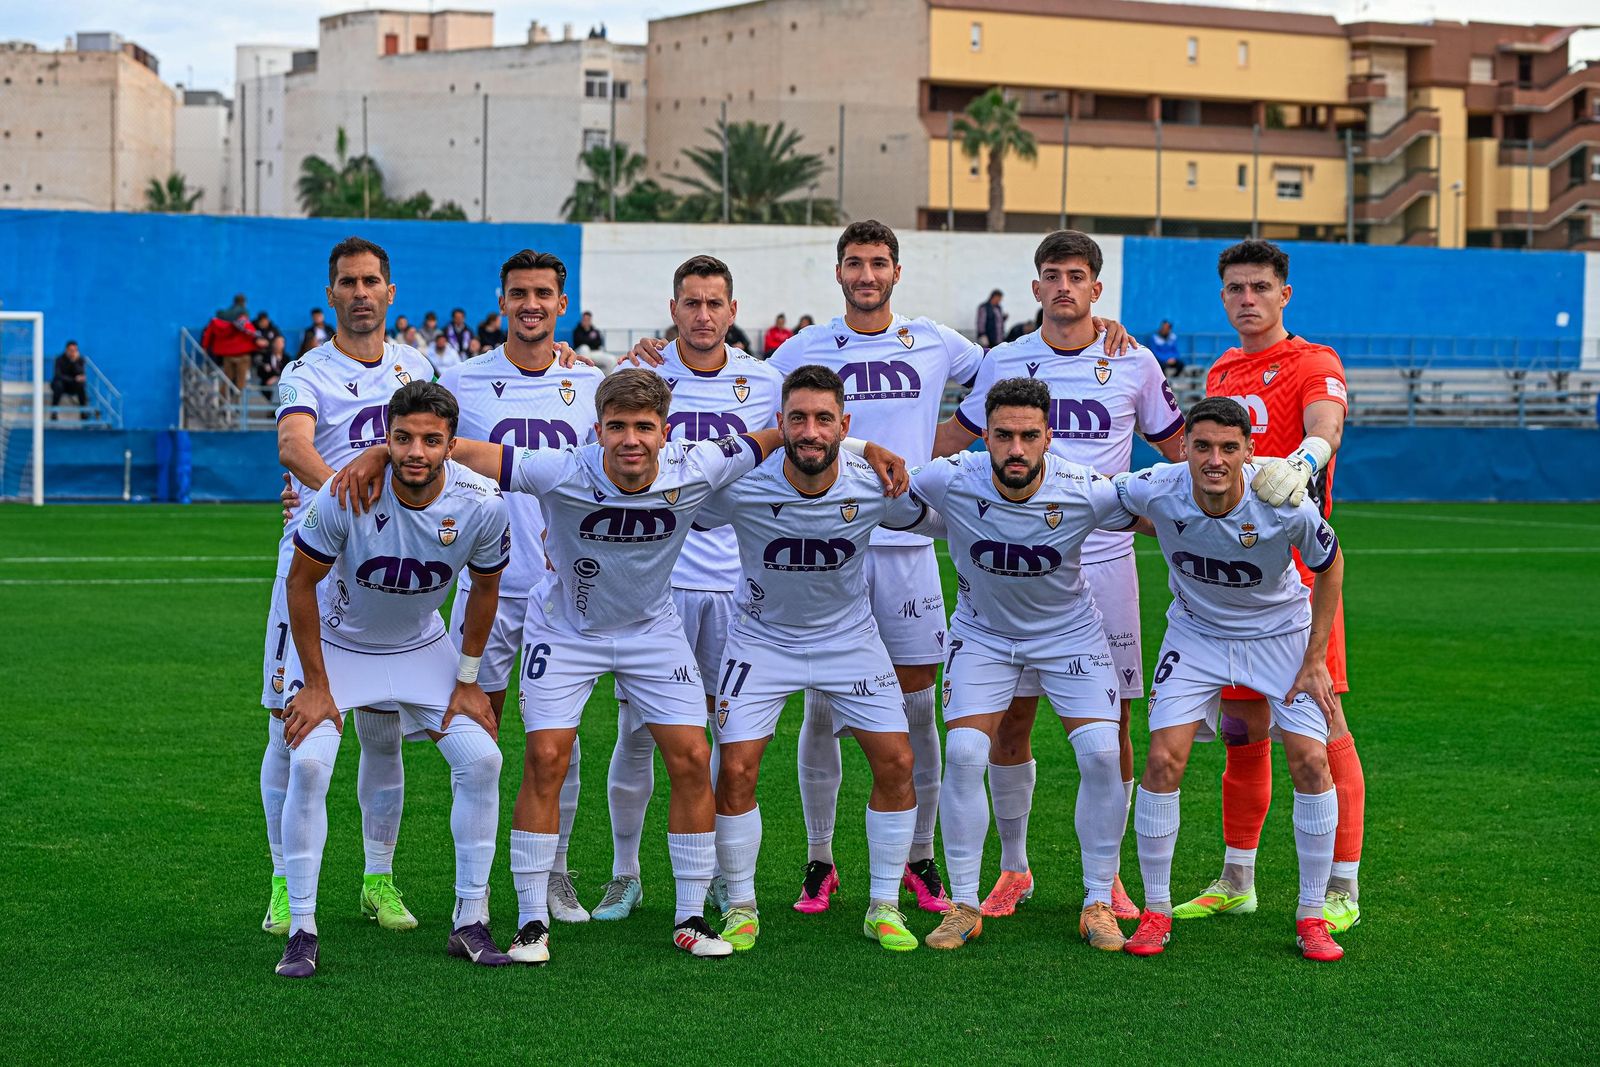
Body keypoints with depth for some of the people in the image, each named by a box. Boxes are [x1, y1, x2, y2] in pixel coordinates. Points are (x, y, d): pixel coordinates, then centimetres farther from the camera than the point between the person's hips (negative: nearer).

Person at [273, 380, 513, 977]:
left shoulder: (481, 505, -23)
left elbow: (485, 588, -3)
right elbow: (301, 582, -16)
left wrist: (468, 682, -1)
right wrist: (316, 685, -14)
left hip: (422, 648, 3)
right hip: (337, 642, -3)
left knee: (481, 760, -10)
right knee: (308, 764, -21)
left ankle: (470, 922, 4)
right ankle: (301, 930, -10)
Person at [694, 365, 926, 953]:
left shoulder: (875, 485, -20)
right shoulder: (740, 485, -25)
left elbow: (931, 519, 4)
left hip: (850, 638, 2)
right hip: (763, 636, -1)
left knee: (896, 762, -6)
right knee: (736, 771, -12)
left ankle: (884, 906, 12)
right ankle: (741, 906, 9)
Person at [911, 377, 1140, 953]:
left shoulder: (1085, 492, -27)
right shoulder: (948, 481, -26)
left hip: (1069, 631, 0)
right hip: (983, 631, 0)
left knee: (1102, 754, -15)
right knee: (964, 753, -17)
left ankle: (1098, 903, 3)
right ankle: (963, 905, -1)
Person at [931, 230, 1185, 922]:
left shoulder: (1134, 365, 4)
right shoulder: (1005, 363, 5)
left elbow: (1178, 448, 15)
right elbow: (951, 439, 18)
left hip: (1104, 560, -1)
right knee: (1009, 718, 1)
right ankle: (1013, 868, 15)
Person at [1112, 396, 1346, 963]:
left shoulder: (1286, 506, -30)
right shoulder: (1157, 491, -27)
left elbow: (1331, 564, -9)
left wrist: (1316, 659, -9)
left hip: (1281, 633, -1)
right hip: (1196, 633, 1)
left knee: (1310, 761, -13)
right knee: (1163, 758, -12)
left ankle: (1312, 918, 2)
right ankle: (1155, 912, 3)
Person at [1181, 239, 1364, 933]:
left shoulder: (1313, 363, -3)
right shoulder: (1220, 373, 18)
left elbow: (1325, 428, -24)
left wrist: (1302, 464, -44)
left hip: (1296, 566, -6)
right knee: (1241, 727, 11)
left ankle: (1342, 889, -3)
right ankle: (1235, 881, 20)